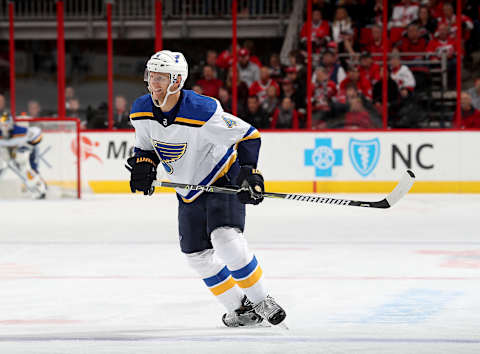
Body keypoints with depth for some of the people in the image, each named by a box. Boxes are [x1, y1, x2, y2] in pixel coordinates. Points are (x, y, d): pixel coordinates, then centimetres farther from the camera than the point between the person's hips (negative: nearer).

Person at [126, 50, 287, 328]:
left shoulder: (203, 112, -29)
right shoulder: (142, 112, -10)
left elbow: (248, 136, -21)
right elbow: (145, 146, 9)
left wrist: (249, 173, -30)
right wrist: (143, 166, -11)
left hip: (223, 179, -7)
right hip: (189, 192, 7)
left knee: (226, 239, -26)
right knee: (198, 255, 7)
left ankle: (262, 301, -10)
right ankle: (241, 309, 23)